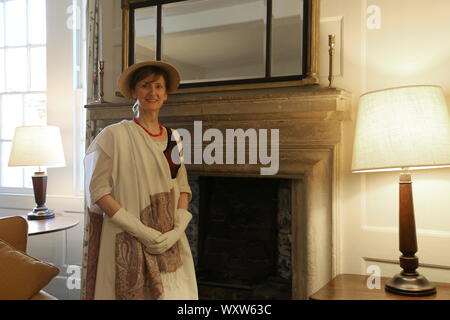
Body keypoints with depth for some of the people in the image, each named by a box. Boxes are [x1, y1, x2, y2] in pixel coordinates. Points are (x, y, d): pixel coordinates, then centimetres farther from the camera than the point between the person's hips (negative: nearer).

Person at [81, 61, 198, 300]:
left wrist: (177, 230, -5)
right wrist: (141, 231, -16)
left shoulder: (173, 138, 9)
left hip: (170, 245, 5)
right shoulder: (116, 135, -7)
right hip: (128, 244, -4)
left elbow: (182, 188, 11)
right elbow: (98, 190, -11)